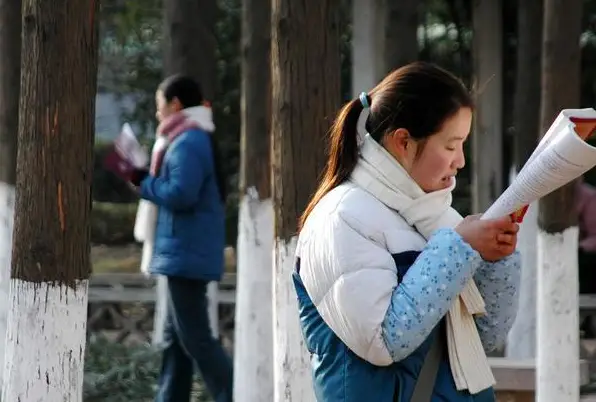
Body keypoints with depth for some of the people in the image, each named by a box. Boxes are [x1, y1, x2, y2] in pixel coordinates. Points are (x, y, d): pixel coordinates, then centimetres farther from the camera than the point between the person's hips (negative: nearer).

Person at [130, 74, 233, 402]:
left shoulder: (188, 143, -15)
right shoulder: (195, 139, 17)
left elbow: (180, 193, -25)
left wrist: (143, 181, -11)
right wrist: (147, 180, 11)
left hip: (185, 253, -11)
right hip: (186, 252, 11)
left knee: (195, 339, -9)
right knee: (175, 337, 13)